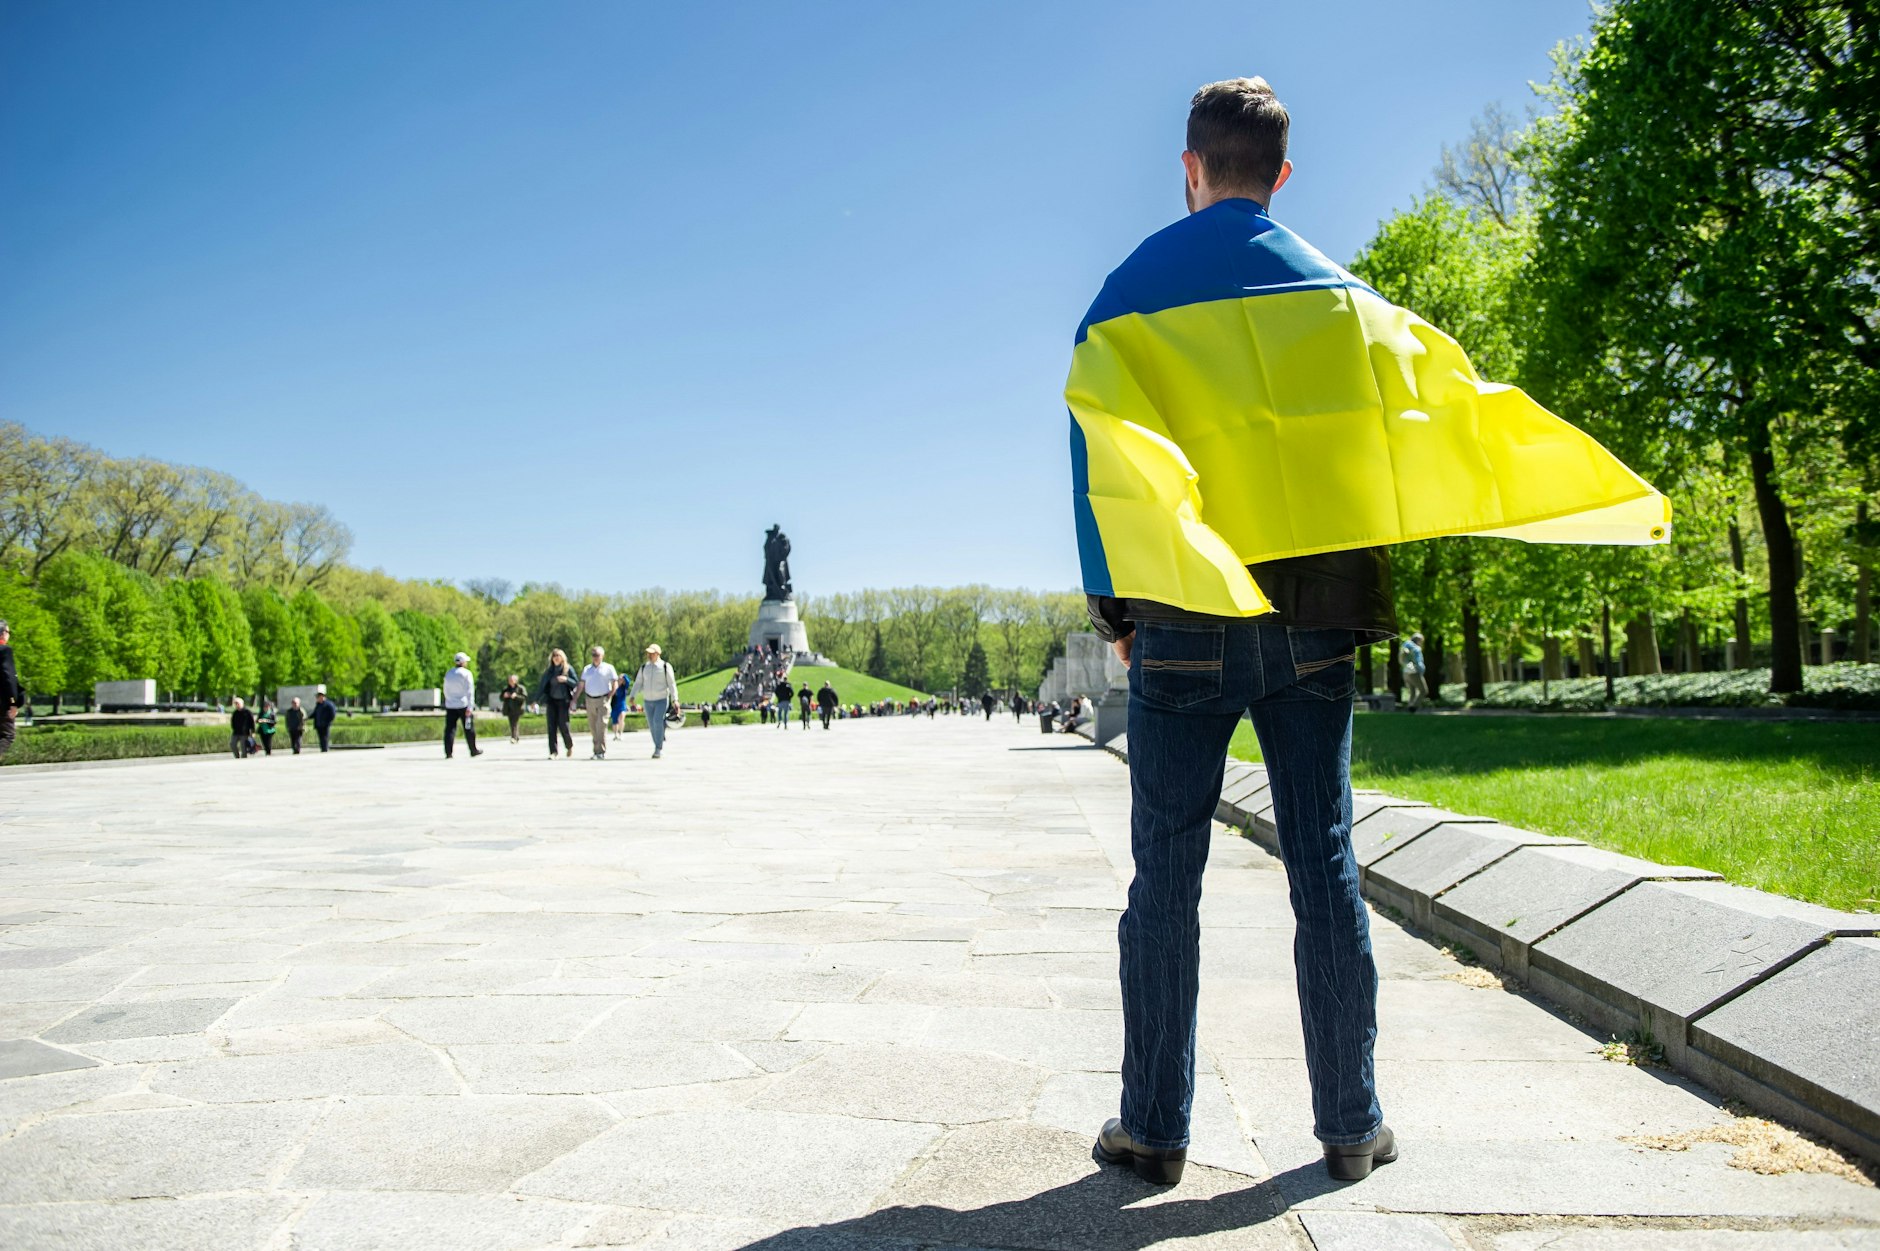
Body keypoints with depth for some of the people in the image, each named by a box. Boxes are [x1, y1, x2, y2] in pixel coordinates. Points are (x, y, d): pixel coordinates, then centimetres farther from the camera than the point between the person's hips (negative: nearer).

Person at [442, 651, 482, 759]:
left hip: (450, 706, 4)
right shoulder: (466, 674, -6)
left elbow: (445, 691, 18)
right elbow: (469, 692, -12)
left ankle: (448, 752, -9)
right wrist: (470, 707, -14)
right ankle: (473, 751, 15)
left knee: (450, 729, 0)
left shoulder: (448, 674, 11)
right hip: (464, 705, -4)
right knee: (469, 729, 6)